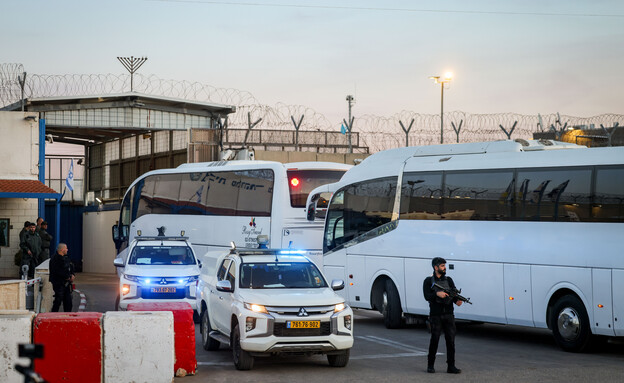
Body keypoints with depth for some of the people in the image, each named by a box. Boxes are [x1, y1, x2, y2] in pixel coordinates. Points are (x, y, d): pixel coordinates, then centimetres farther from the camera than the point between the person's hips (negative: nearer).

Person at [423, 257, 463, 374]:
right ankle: (430, 365, 11)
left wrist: (457, 300, -17)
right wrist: (437, 294, -25)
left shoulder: (449, 280, 13)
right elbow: (427, 296, -7)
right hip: (435, 315, -3)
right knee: (434, 339, -1)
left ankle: (451, 366, 0)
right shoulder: (429, 281, 4)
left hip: (448, 315, 3)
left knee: (451, 340, -2)